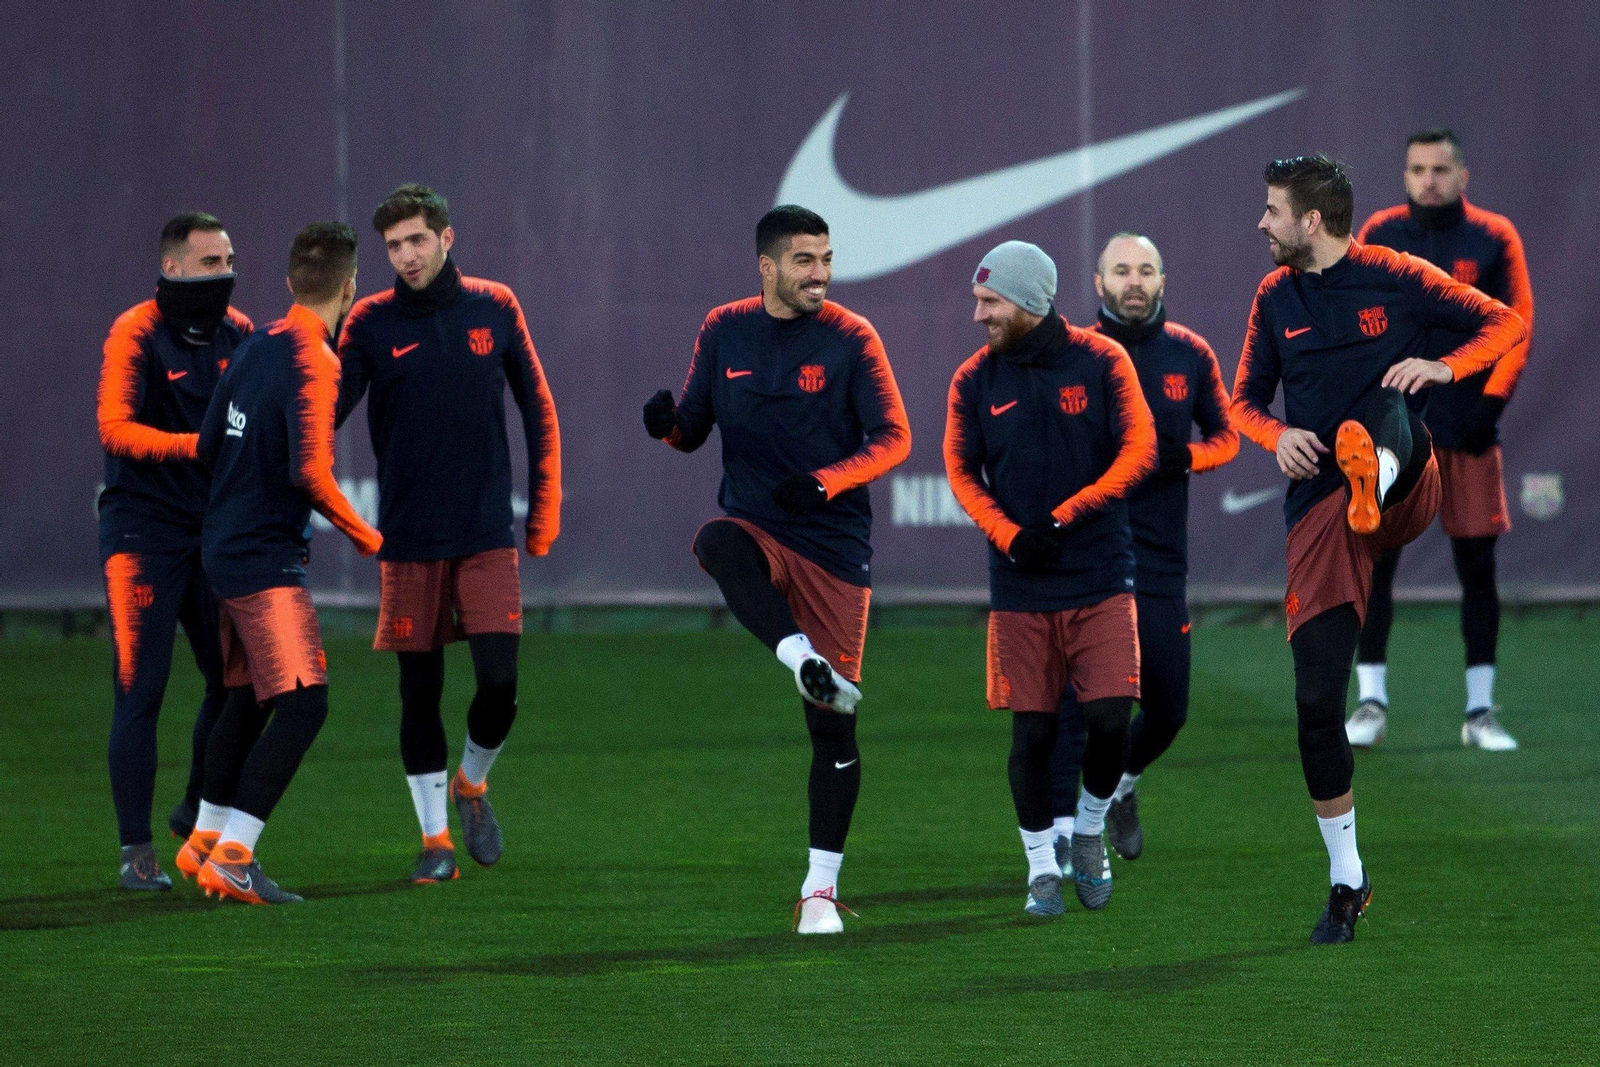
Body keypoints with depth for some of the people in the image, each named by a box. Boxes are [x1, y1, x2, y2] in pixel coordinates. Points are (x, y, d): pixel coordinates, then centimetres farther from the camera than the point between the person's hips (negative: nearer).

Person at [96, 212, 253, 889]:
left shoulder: (237, 332, 8)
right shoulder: (136, 335, -10)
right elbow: (115, 428, -21)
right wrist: (194, 444, -33)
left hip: (216, 527, 6)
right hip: (143, 527, -6)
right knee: (140, 691, -7)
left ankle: (199, 816, 26)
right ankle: (136, 853, -3)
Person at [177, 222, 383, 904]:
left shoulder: (256, 347, 8)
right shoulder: (314, 361, -18)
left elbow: (209, 447, 15)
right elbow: (311, 471, -26)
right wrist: (362, 535, -12)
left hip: (226, 547, 9)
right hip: (266, 559, -9)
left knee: (249, 698, 20)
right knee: (302, 702, -12)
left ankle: (205, 842, 28)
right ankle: (232, 856, -17)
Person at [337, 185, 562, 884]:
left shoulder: (493, 308, 3)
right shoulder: (370, 323, -2)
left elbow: (538, 409, 10)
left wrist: (545, 507, 7)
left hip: (488, 535, 1)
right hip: (408, 538, 0)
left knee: (500, 680, -9)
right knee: (420, 690, 2)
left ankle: (472, 785, 21)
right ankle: (435, 839, 14)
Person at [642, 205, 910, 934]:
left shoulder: (851, 340, -1)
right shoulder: (724, 332, 6)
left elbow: (894, 438, -4)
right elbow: (693, 428, 13)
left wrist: (826, 482, -21)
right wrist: (669, 424, -12)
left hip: (834, 546, -1)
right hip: (757, 532, 1)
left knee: (832, 726, -1)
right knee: (718, 544, -38)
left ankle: (821, 890, 8)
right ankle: (800, 658, -52)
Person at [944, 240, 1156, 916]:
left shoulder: (1102, 362, -2)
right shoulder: (975, 380, 3)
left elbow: (1138, 453, -6)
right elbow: (962, 473, 3)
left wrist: (1064, 517, -15)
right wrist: (1010, 536, -14)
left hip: (1101, 579, -1)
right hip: (1020, 586, 1)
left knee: (1110, 717, -9)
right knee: (1032, 730, 0)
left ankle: (1090, 832, 17)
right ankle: (1042, 866, 14)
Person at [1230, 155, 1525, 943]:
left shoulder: (1395, 279, 1)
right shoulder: (1276, 299, 13)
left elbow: (1506, 323, 4)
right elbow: (1245, 402, 20)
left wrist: (1443, 368, -16)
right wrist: (1278, 436, -4)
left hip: (1407, 493, -3)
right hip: (1318, 507, 3)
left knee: (1383, 413, -35)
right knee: (1317, 699, -5)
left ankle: (1376, 478, -72)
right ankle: (1346, 882, 6)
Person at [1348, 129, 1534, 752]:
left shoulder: (1494, 238, 2)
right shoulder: (1379, 234, 5)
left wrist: (1492, 401, -9)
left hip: (1467, 429, 0)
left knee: (1477, 566, 3)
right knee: (1374, 562, -4)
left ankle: (1481, 711, 10)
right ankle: (1371, 704, 2)